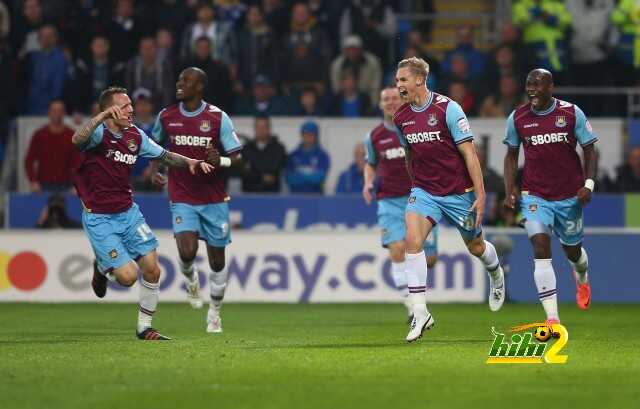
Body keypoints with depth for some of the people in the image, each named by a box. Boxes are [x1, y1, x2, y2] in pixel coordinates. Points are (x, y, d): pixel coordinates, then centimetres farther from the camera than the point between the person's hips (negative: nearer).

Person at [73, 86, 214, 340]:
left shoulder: (135, 135, 4)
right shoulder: (99, 132, -17)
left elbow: (163, 155, 17)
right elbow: (77, 140, -40)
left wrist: (190, 162, 1)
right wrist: (103, 116, -49)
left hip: (128, 212, 6)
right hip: (99, 218, -6)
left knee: (152, 269, -1)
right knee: (128, 276, -12)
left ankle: (144, 328, 15)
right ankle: (102, 269, 24)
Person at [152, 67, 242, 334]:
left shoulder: (218, 118, -6)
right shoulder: (166, 117, 1)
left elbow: (237, 157, -5)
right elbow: (156, 144, 22)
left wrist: (221, 161, -26)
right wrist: (154, 169, 6)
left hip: (214, 199, -1)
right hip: (182, 199, 1)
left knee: (217, 260, 4)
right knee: (187, 251, -19)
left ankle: (214, 313, 23)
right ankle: (191, 280, 16)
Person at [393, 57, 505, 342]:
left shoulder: (447, 109, -16)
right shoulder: (401, 117, 1)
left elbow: (469, 153, -15)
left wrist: (480, 194, -18)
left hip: (459, 191, -3)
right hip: (424, 190, 3)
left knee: (475, 247, 14)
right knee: (412, 240, -21)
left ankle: (496, 274, 51)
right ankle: (420, 314, -21)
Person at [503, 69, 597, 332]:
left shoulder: (572, 113, -6)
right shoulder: (517, 118, -2)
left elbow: (589, 150, 0)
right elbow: (512, 155, 10)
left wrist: (589, 184, -12)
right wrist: (510, 190, 0)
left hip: (569, 196, 0)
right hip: (535, 196, 0)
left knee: (572, 250, 15)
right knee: (540, 246, -19)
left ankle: (582, 278, 56)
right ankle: (552, 317, -21)